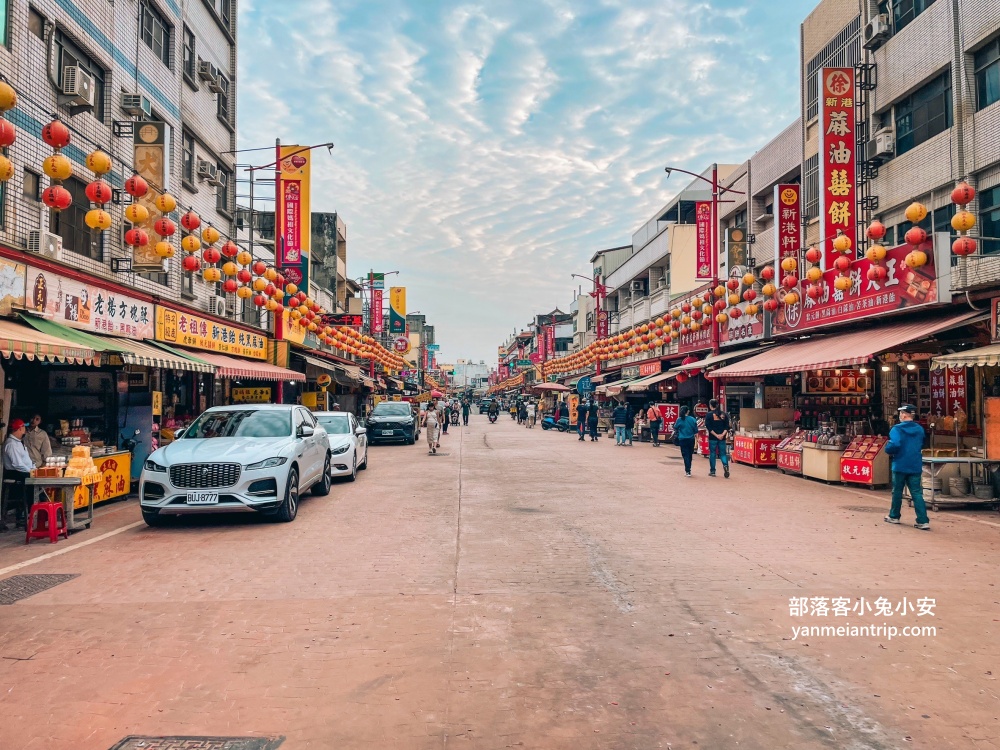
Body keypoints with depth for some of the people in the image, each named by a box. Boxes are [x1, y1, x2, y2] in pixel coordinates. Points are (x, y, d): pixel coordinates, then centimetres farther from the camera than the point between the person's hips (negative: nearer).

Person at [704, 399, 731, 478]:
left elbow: (708, 427, -11)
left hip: (712, 438, -3)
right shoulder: (724, 414, 7)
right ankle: (725, 465, -19)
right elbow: (727, 426, 1)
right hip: (722, 438, 3)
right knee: (722, 453, 9)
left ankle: (712, 471, 9)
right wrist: (723, 434, -7)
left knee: (712, 453, 6)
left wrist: (716, 435, -11)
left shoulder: (709, 414, -4)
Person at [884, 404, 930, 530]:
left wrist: (888, 449, -7)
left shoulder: (897, 429, -13)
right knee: (916, 493, 2)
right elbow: (922, 445, 21)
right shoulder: (920, 429, 8)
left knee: (897, 491, 11)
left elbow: (894, 445, -27)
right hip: (915, 466, 4)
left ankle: (894, 516, 24)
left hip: (900, 466, -4)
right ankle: (923, 521, -6)